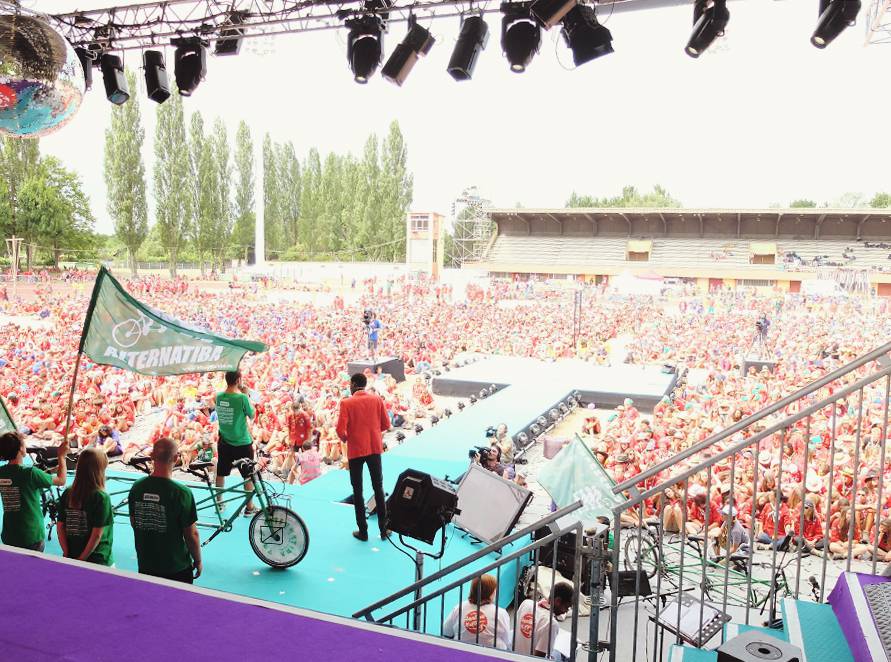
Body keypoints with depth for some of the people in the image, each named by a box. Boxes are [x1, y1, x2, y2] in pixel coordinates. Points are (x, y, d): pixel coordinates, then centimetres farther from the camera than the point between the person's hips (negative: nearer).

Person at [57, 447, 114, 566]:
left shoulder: (67, 494, 0)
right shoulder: (101, 497, -17)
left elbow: (60, 527, 2)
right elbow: (97, 534, -17)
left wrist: (67, 555, 3)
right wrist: (82, 559, -8)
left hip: (70, 559, 5)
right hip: (97, 561, -5)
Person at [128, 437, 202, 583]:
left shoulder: (137, 487, -8)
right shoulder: (182, 493, -23)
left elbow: (133, 523, 6)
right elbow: (191, 534, -17)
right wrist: (198, 561, -1)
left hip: (145, 565, 5)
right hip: (177, 568, -4)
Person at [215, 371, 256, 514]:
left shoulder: (219, 396, -4)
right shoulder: (242, 397, -21)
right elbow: (251, 415, -6)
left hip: (224, 442, 5)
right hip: (242, 443, -5)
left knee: (221, 473, 19)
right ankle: (249, 507, 15)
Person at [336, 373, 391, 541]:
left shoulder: (346, 403, -11)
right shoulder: (377, 399, -3)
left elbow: (341, 430, -16)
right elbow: (385, 424, 1)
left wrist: (345, 438, 5)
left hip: (355, 450, -3)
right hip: (375, 448, 3)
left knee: (357, 491, 9)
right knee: (378, 488, 14)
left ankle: (363, 531, 13)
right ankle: (383, 529, 17)